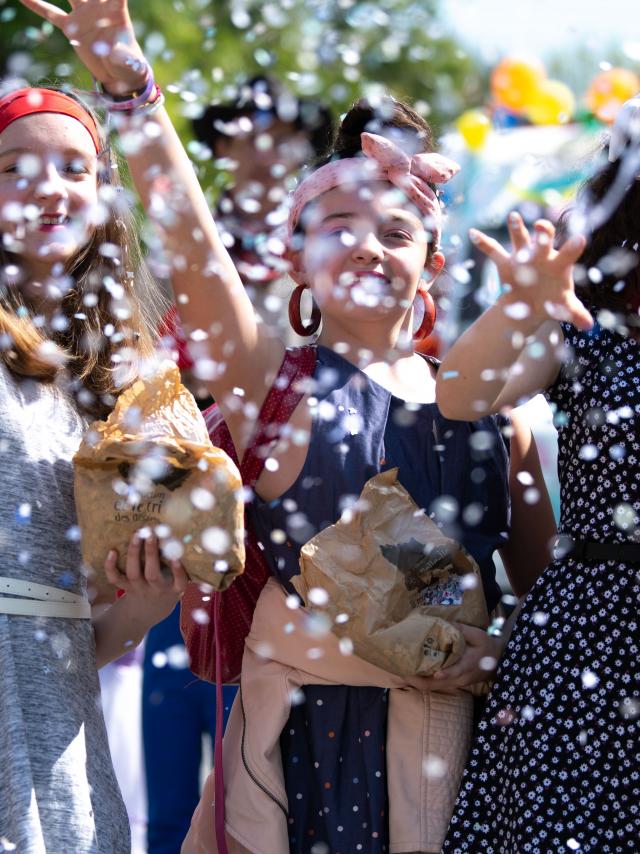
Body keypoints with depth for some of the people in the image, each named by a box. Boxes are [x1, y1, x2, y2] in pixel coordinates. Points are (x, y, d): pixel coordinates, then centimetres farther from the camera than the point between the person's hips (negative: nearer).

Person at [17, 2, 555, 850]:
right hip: (309, 738, -3)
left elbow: (543, 582, 14)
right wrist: (132, 87, -28)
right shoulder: (275, 389, -1)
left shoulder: (486, 404, 9)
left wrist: (496, 648, -7)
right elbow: (195, 250, -16)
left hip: (456, 740, 3)